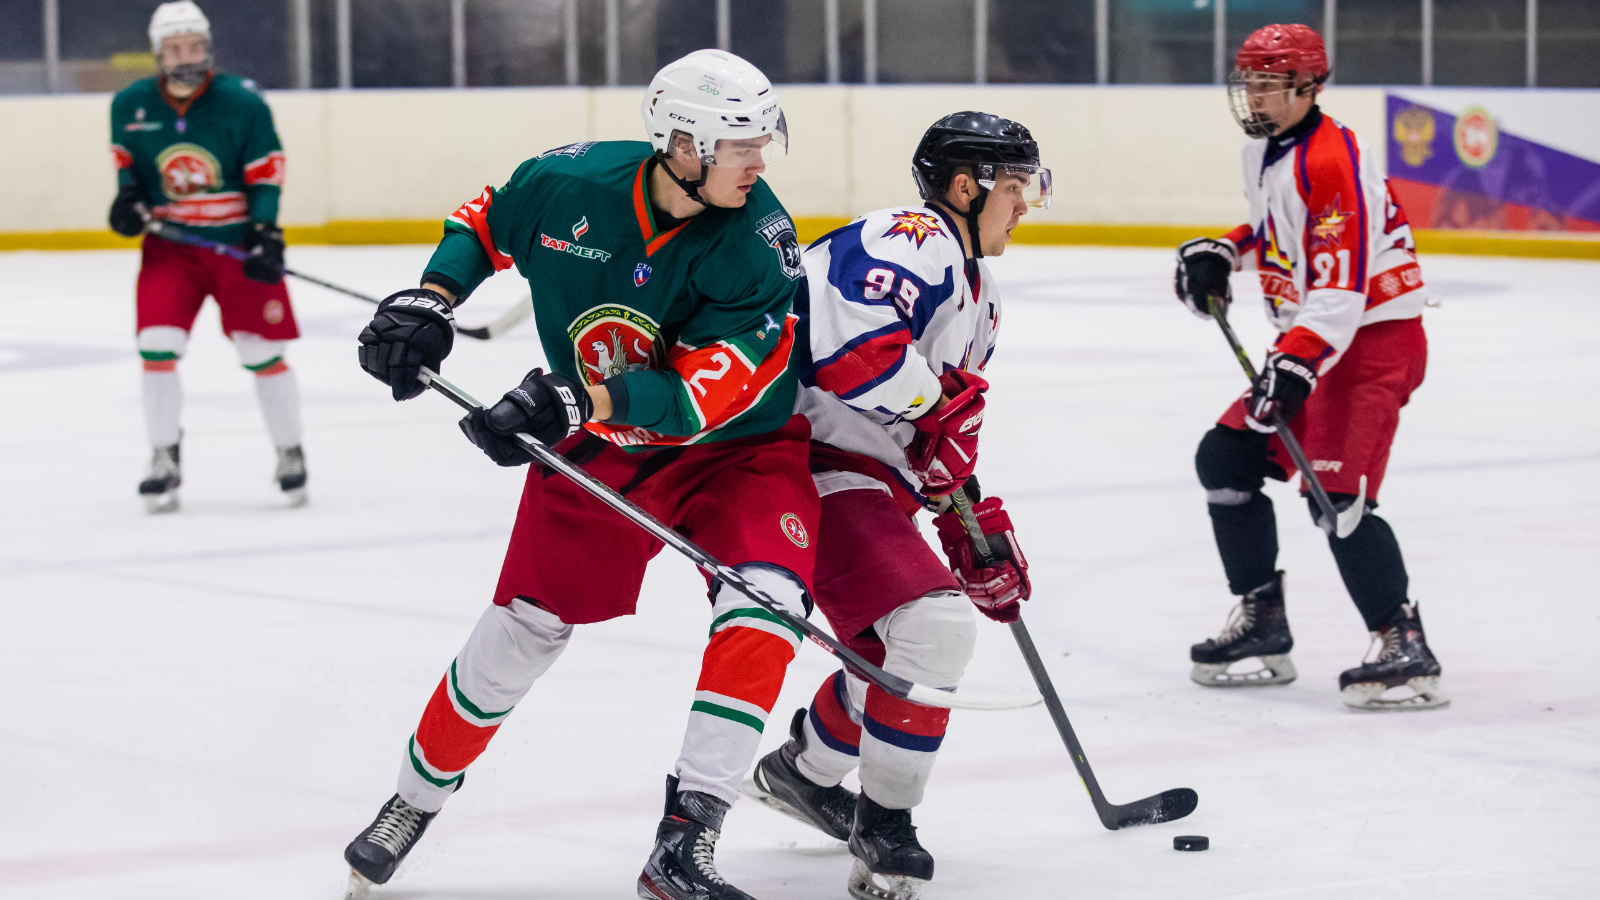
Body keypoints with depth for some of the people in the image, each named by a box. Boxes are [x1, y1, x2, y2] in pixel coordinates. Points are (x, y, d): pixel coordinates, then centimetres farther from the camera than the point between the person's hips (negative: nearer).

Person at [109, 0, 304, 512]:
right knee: (157, 347, -11)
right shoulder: (130, 105, -4)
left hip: (238, 241, -2)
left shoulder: (242, 102, -11)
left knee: (262, 352, 1)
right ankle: (164, 461, 3)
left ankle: (291, 455, 19)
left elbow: (266, 172, -8)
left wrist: (266, 234, -18)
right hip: (170, 244, 2)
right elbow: (125, 153, 14)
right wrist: (129, 193, -6)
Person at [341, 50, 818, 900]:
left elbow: (706, 392, -32)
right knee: (520, 629, 5)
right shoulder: (569, 183, -17)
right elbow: (485, 220, 7)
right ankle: (416, 798, 31)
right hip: (594, 447, 2)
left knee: (765, 601, -27)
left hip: (735, 448, -2)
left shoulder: (758, 240, -25)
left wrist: (578, 397, -41)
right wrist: (430, 300, -8)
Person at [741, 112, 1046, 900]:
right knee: (933, 626, -20)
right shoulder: (912, 241, -16)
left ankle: (802, 772, 43)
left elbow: (946, 437, 25)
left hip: (873, 482, 11)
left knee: (905, 651, 21)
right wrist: (945, 402, -23)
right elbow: (855, 348, -34)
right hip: (811, 468, -11)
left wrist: (976, 525, 19)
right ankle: (883, 827, -8)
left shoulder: (975, 290, 19)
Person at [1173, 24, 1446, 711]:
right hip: (1311, 344, 10)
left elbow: (1340, 283, -29)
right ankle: (1262, 623, 18)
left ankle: (1406, 650, -17)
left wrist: (1296, 363, -37)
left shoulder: (1330, 160, -22)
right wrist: (1221, 252, 12)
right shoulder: (1264, 151, 10)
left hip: (1374, 341, -10)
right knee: (1226, 459, 9)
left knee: (1335, 492, -21)